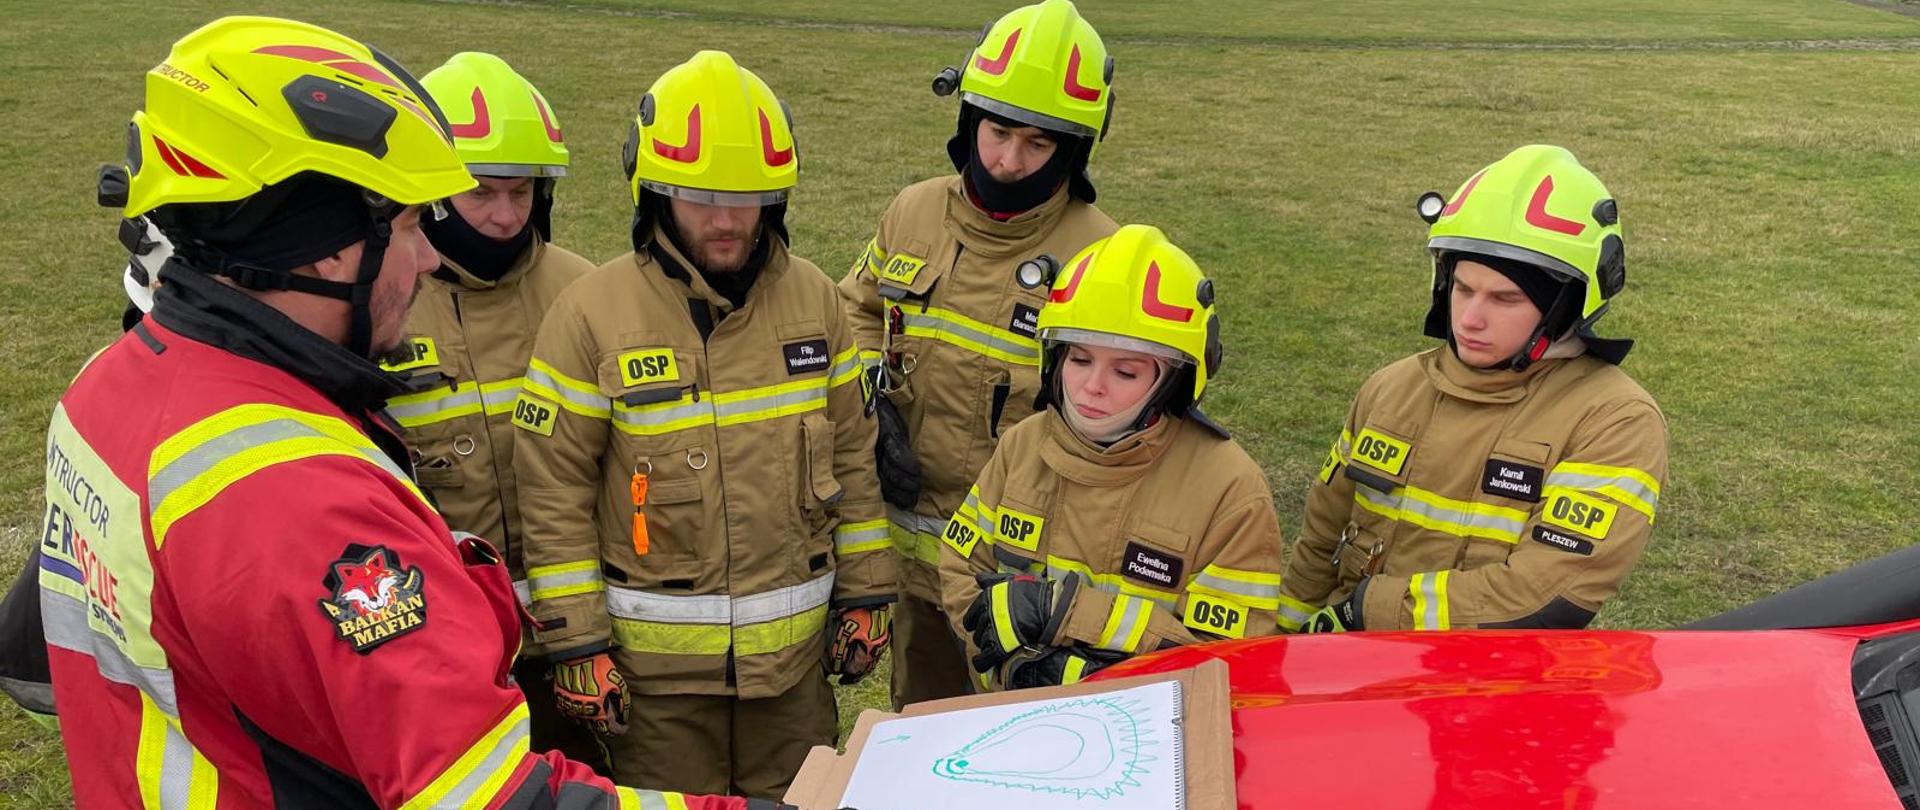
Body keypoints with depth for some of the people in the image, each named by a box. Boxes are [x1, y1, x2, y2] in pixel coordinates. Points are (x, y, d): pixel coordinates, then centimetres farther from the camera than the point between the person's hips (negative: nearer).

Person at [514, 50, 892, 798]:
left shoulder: (813, 299, 0)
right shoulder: (592, 314, -12)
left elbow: (852, 458, 7)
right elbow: (554, 493, -8)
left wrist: (865, 593, 7)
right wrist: (576, 642, -8)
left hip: (795, 646, 3)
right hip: (656, 656, -3)